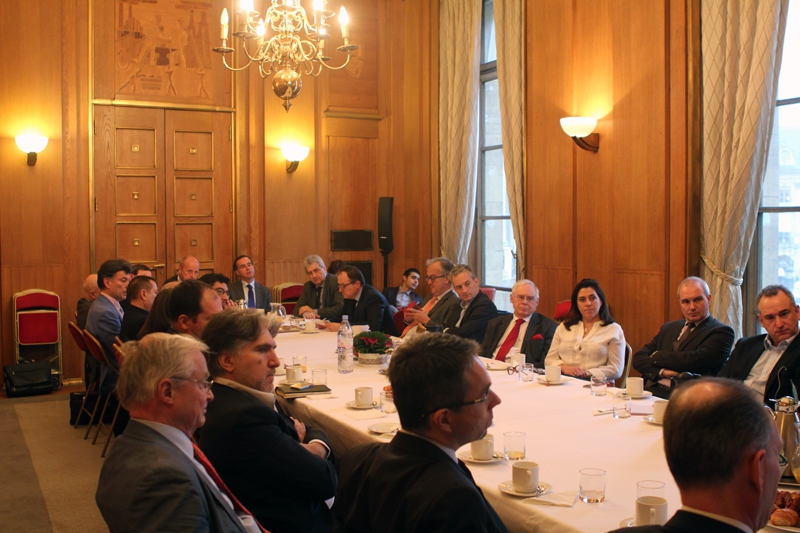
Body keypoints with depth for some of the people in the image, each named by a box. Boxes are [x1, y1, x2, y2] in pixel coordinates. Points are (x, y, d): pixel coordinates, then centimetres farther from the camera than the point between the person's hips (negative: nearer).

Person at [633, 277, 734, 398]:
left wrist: (656, 356, 2)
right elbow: (639, 358, 12)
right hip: (651, 392, 6)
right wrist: (662, 372, -9)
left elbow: (694, 360, -13)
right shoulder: (669, 328, 22)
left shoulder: (721, 333, 3)